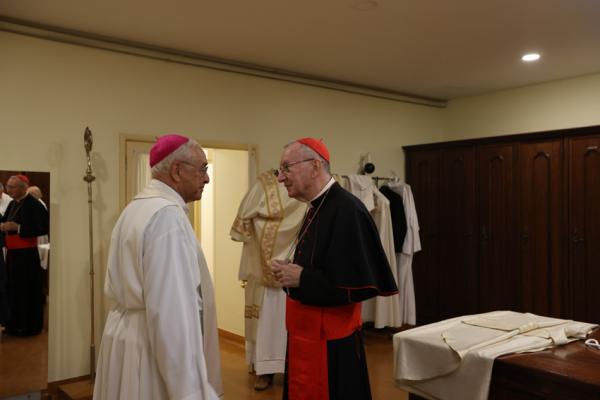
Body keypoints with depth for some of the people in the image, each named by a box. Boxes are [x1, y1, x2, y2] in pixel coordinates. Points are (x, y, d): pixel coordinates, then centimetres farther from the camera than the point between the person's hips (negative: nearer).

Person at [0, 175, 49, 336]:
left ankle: (28, 327, 13)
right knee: (13, 289, 14)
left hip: (26, 255, -8)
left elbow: (44, 228, -21)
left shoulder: (34, 205, -15)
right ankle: (15, 324, 26)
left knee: (27, 291, 1)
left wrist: (18, 227, -21)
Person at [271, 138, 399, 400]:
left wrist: (301, 278, -19)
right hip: (308, 334, 9)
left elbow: (361, 284, -25)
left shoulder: (347, 210, -21)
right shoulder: (317, 209, 9)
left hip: (330, 343, -9)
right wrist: (291, 272, 0)